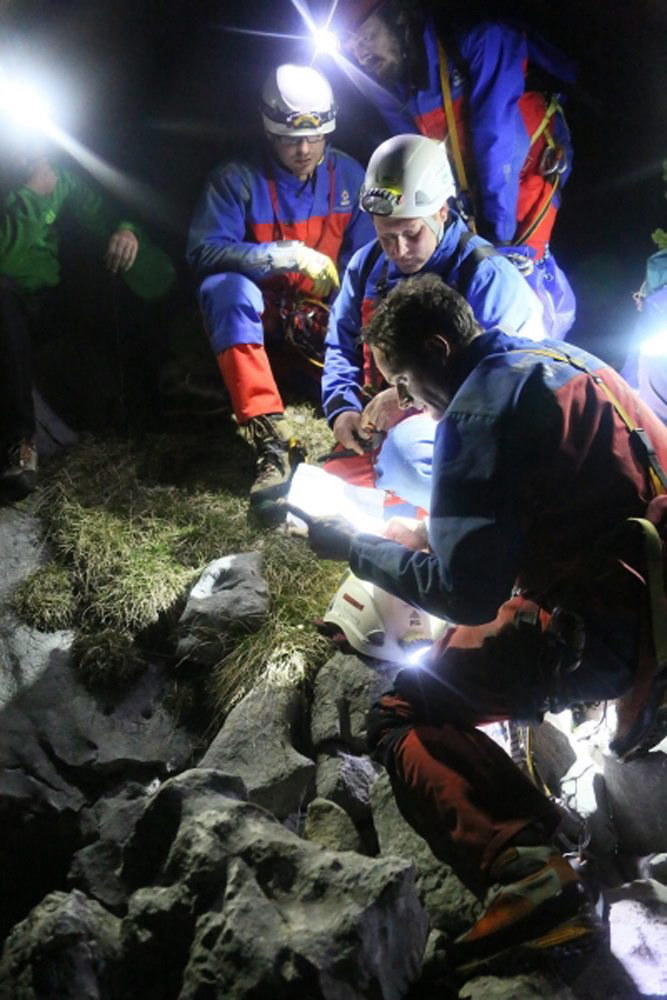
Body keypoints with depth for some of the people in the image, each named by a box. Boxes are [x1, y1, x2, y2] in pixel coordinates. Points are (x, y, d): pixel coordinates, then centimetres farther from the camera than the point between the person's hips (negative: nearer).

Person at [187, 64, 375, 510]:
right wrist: (287, 254, -31)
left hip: (323, 321, 2)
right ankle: (272, 441, -41)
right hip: (261, 320, -2)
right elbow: (203, 250, -22)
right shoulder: (237, 179, -11)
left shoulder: (348, 175, -1)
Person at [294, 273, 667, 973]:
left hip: (608, 624, -9)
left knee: (401, 720, -5)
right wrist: (420, 531, 21)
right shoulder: (564, 360, 14)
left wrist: (354, 548, -4)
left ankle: (523, 875, -24)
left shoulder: (480, 410, -14)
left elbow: (465, 594, -17)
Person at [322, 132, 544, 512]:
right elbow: (342, 347, 16)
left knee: (404, 450, -40)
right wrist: (343, 408, -5)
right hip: (375, 430, 7)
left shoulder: (488, 276, -11)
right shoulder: (366, 265, 9)